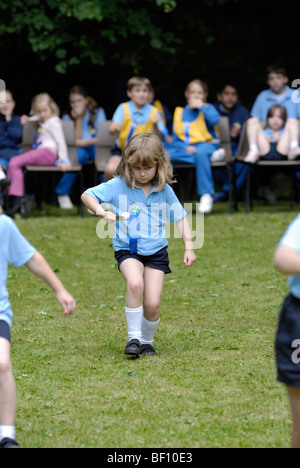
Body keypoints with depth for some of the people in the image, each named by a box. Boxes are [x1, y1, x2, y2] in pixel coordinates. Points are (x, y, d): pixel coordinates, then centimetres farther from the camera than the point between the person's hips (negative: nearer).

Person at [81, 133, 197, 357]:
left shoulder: (164, 190, 0)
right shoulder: (119, 186, -6)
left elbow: (180, 217, 10)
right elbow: (87, 195, -5)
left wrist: (189, 247, 4)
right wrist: (100, 211, -25)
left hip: (156, 251, 2)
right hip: (127, 249, -2)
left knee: (153, 304, -7)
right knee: (135, 283, -31)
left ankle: (147, 341, 21)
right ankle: (134, 337, -16)